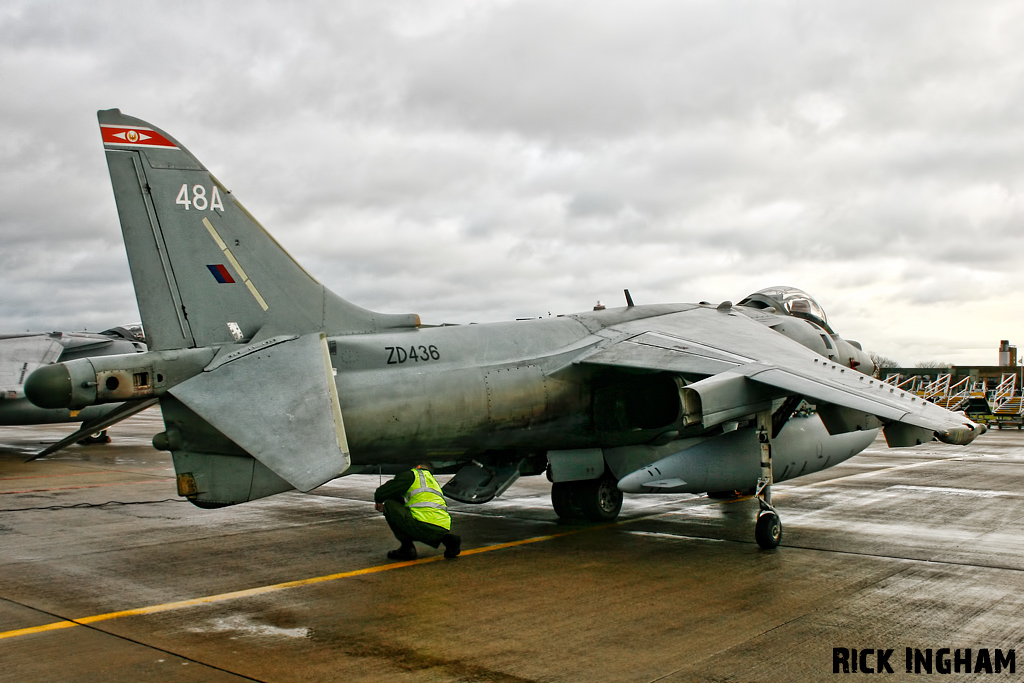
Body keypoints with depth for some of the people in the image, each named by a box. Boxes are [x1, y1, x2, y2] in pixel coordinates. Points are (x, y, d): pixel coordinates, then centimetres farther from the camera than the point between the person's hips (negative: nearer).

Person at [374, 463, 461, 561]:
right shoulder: (433, 481, 33)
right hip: (444, 528, 8)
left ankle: (407, 548, 4)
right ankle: (448, 539, 12)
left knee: (389, 505, 7)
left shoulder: (412, 474, 10)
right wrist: (385, 508, 40)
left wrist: (378, 500, 29)